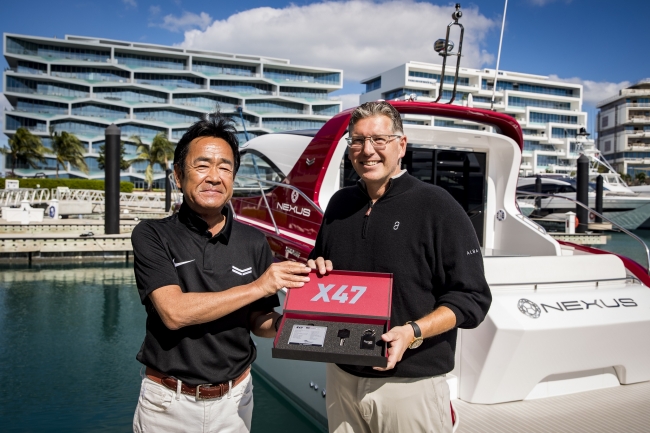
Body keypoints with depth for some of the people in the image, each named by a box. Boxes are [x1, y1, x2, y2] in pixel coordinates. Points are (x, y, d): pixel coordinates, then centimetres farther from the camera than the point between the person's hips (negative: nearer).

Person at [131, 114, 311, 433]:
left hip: (234, 400, 2)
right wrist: (259, 286, -23)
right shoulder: (152, 236, -10)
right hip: (168, 402, -2)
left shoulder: (253, 242, -2)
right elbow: (174, 312, -22)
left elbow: (258, 321, 3)